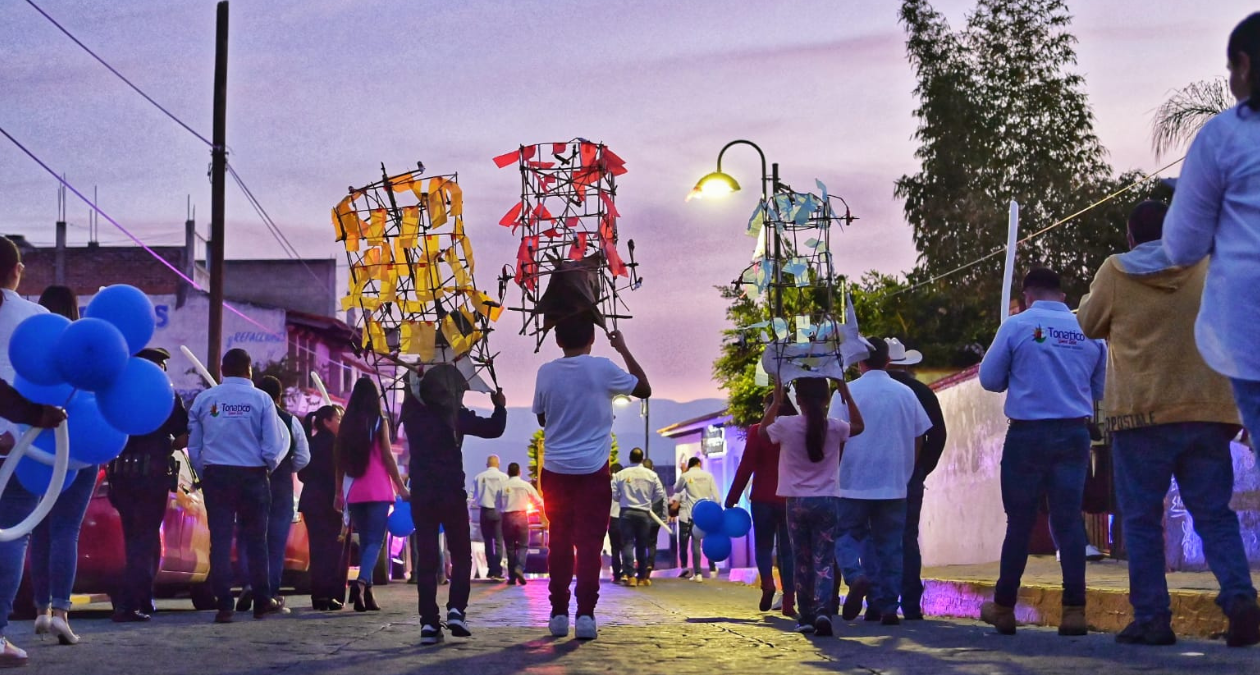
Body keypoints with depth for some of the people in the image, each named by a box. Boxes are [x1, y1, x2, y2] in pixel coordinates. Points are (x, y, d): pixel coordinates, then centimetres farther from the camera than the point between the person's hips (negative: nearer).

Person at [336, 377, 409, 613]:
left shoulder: (347, 423, 7)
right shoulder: (379, 422, -4)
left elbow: (340, 460, 9)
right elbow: (387, 457, -6)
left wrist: (339, 492, 16)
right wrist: (401, 487, -1)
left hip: (354, 492, 4)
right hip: (378, 491, -4)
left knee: (364, 541, 12)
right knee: (375, 541, -6)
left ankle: (366, 594, 8)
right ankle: (361, 582, -28)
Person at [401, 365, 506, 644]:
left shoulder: (413, 414, 4)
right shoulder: (455, 415, -6)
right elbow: (494, 429, -4)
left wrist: (415, 380, 40)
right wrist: (500, 407, 14)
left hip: (422, 496, 3)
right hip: (452, 495, -3)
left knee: (426, 559, 4)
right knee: (461, 555, 10)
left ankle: (429, 622, -2)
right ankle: (456, 609, -7)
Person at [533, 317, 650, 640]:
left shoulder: (546, 373, 1)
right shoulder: (602, 369, -8)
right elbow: (644, 389, 6)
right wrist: (624, 350, 13)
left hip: (556, 470, 3)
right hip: (592, 470, -2)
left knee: (560, 542, 10)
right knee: (589, 543, 0)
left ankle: (559, 613, 11)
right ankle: (585, 615, -6)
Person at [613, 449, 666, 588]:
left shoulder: (621, 474, -2)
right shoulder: (651, 474, 0)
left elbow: (613, 494, -1)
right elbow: (660, 494, 1)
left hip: (627, 512, -1)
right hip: (644, 513, 1)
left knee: (628, 543, 0)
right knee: (642, 545, 11)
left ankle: (630, 576, -10)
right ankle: (642, 576, 15)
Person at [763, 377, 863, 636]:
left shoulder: (786, 426, -8)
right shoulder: (834, 427, -5)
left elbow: (762, 431, 14)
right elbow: (859, 426, 18)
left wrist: (776, 400, 17)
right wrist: (846, 394, 17)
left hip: (797, 502, 0)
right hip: (827, 501, 0)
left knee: (802, 561, 11)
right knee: (824, 561, 1)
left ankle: (806, 617, 15)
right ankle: (823, 608, -20)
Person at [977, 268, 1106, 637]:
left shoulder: (1016, 326, -5)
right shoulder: (1089, 330, 4)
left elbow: (990, 378, 0)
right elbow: (1099, 390, 13)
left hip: (1028, 433, -2)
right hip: (1075, 433, 2)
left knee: (1020, 521, 6)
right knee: (1069, 520, 5)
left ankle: (1004, 607, 15)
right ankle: (1074, 609, -1)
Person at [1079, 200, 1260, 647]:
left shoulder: (1114, 273, 1)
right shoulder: (1205, 269, 9)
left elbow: (1088, 326, 13)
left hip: (1141, 412, -2)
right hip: (1205, 410, 2)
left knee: (1142, 519, 3)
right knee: (1215, 514, 6)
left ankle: (1152, 618, -1)